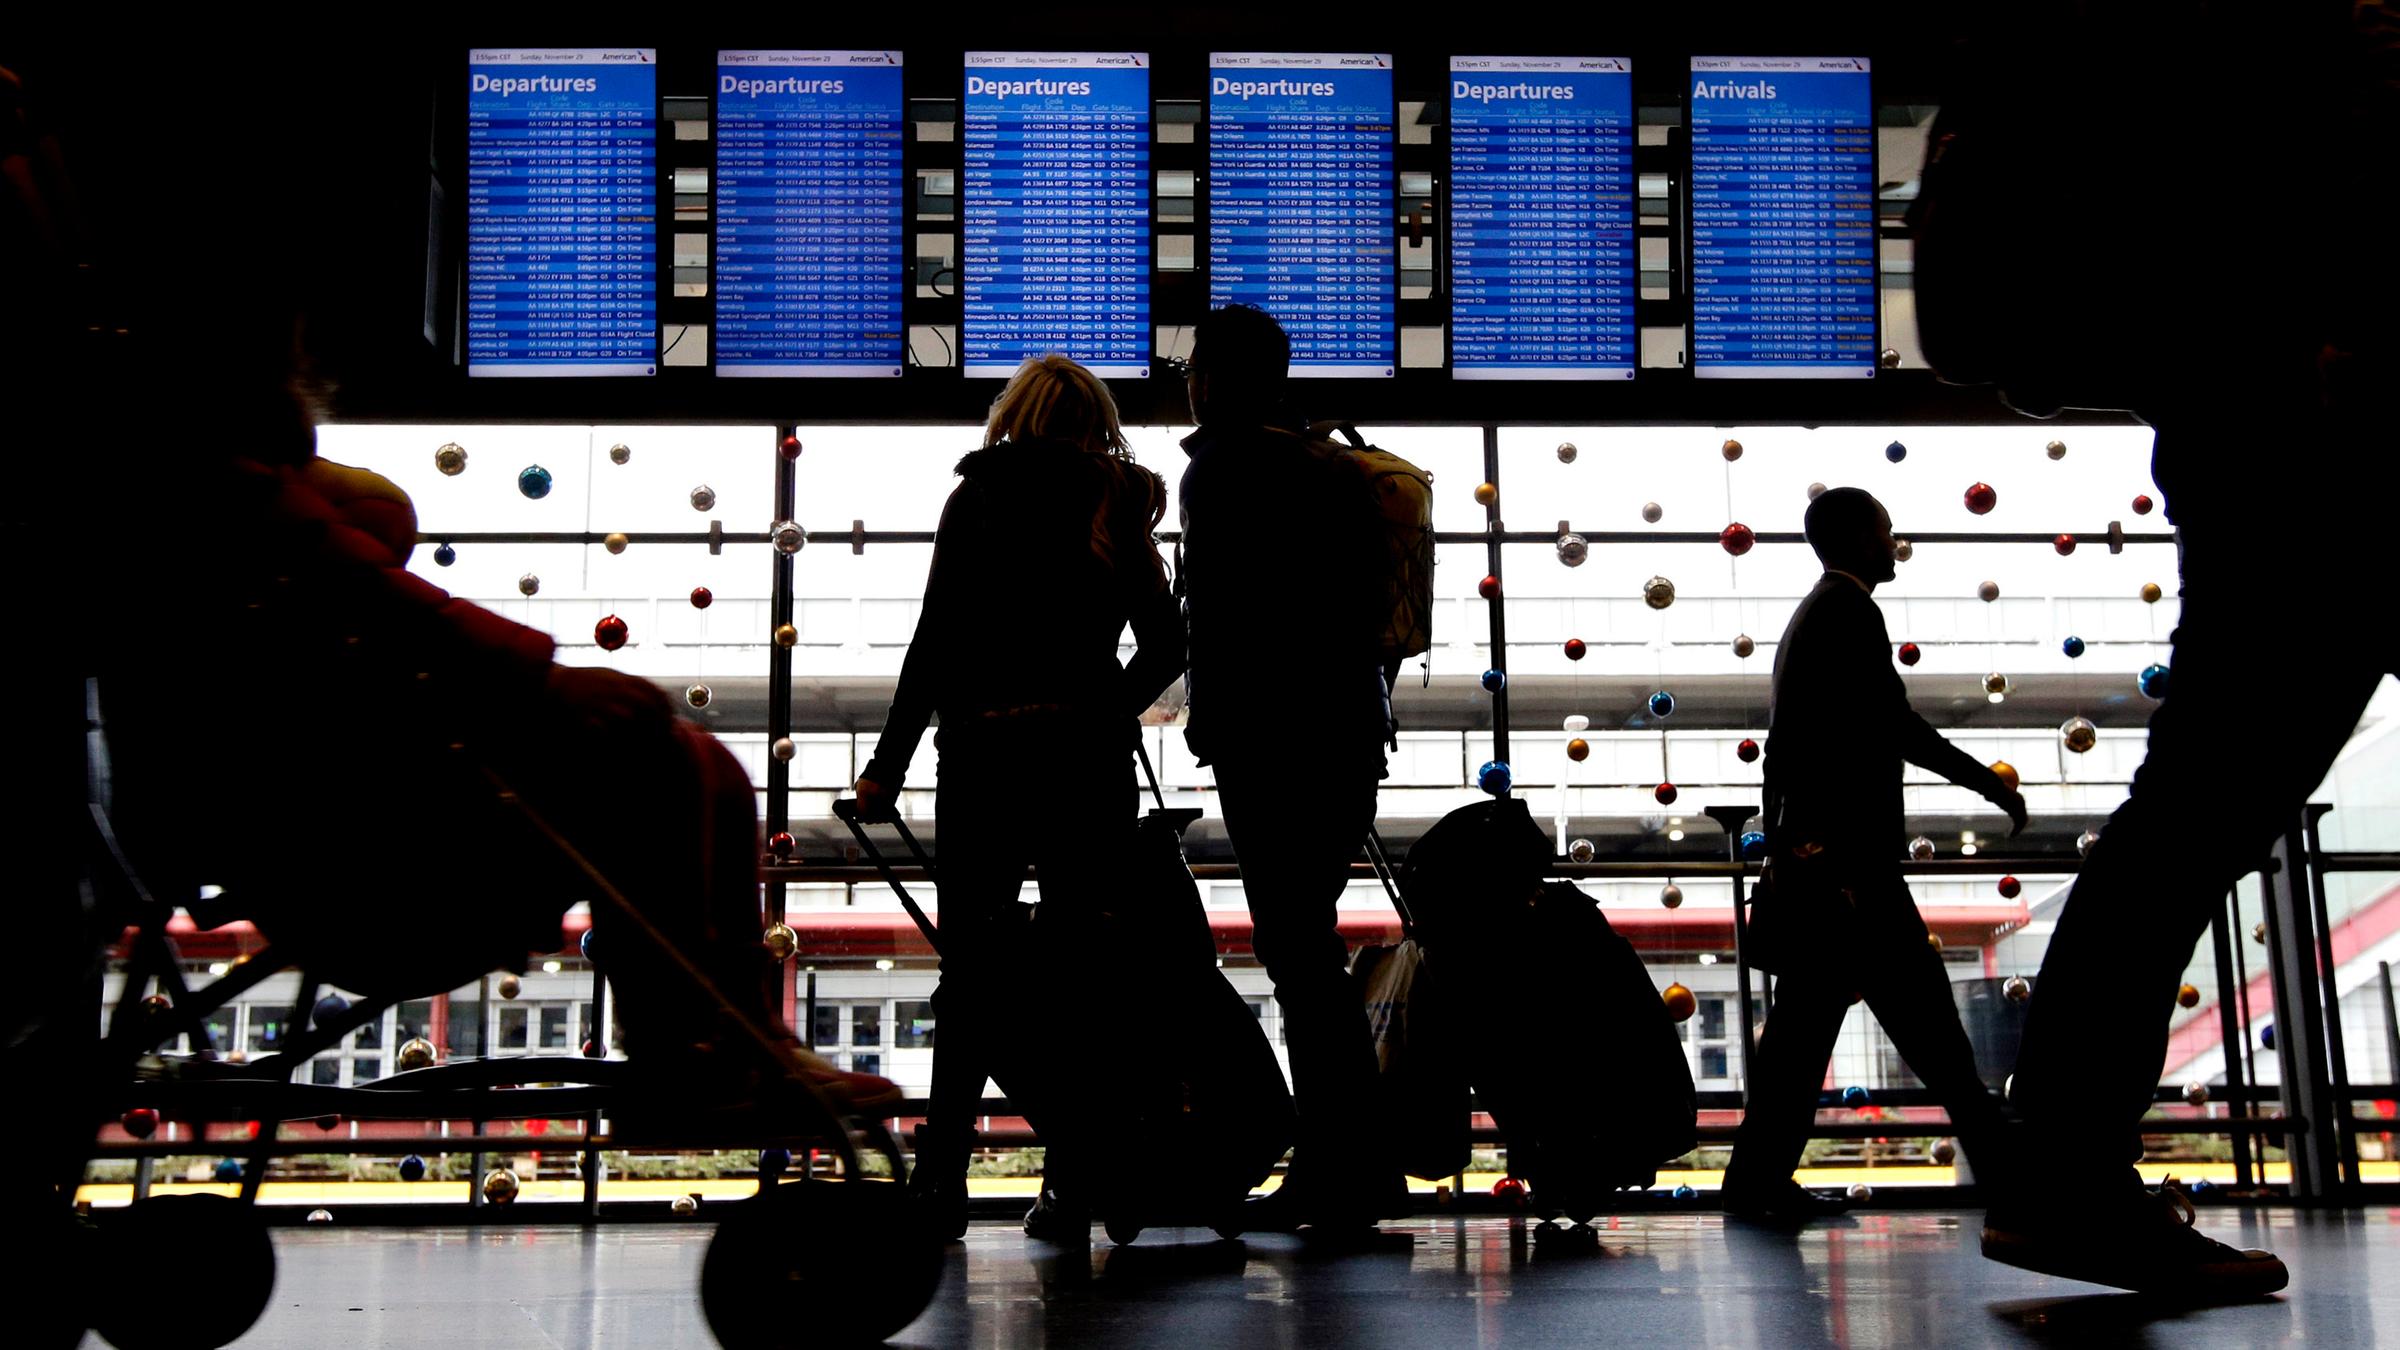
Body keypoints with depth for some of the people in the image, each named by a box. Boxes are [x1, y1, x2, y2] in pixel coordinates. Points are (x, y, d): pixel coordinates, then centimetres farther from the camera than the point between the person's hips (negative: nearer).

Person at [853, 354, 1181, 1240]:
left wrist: (888, 766, -1)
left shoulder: (980, 493, 3)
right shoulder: (1121, 504, 11)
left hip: (985, 751, -2)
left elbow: (937, 637, -3)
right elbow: (1165, 645, 10)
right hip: (1090, 758, 2)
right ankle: (1070, 1185, 4)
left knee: (973, 967, 1)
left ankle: (941, 1177, -6)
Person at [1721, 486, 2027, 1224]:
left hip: (1810, 844, 10)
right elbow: (1892, 720, -15)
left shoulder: (1811, 614, 23)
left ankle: (1760, 1179, 3)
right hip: (1843, 844, -10)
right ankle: (1999, 1158, -6)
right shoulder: (1849, 609, -7)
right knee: (1919, 1006, -8)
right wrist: (1984, 780, -8)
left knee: (1808, 1013, 6)